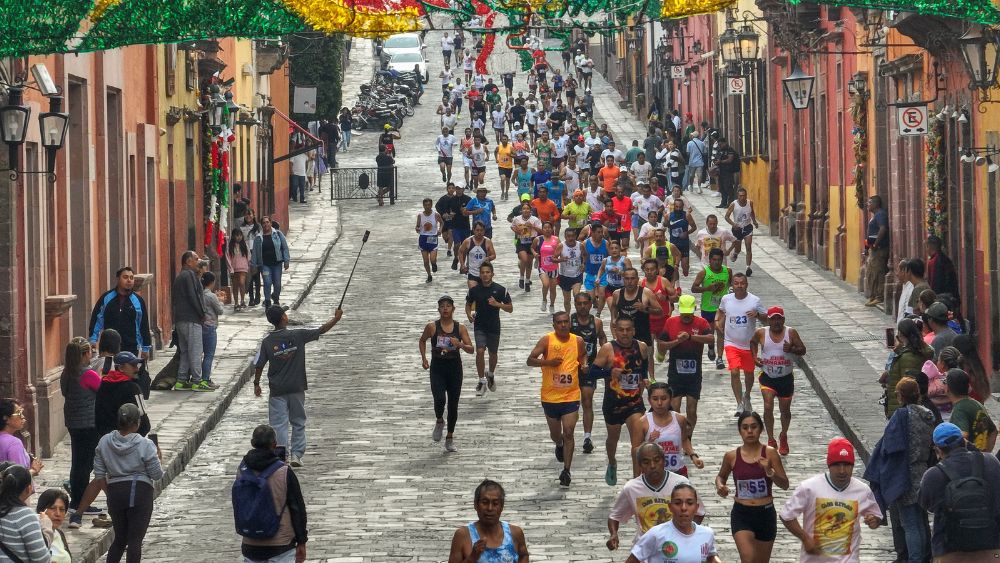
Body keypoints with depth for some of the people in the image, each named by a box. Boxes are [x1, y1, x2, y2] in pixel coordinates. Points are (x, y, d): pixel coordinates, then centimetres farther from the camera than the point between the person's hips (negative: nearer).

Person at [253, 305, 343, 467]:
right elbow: (322, 330, -1)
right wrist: (336, 318, 13)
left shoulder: (267, 341, -9)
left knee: (279, 424, 3)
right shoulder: (298, 335, -9)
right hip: (297, 388, 1)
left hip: (277, 390, -1)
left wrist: (256, 384, 10)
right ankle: (297, 454, 11)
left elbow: (259, 365, -5)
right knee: (298, 422, 14)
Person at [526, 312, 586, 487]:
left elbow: (583, 355, 20)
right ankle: (559, 446, 52)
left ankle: (566, 471, -6)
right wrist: (548, 362, -26)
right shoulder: (547, 340, -9)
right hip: (550, 396, 0)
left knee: (568, 433, -10)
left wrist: (584, 364, -3)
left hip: (571, 395, 0)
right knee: (555, 434, 15)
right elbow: (530, 360, -10)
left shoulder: (578, 341, -1)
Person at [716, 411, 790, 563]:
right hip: (741, 514, -1)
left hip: (765, 513, 1)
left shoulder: (770, 453, -6)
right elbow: (721, 476, 18)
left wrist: (769, 471, -24)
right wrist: (720, 486, -5)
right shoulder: (732, 456, -2)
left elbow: (785, 485, -6)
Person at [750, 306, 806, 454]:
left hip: (786, 377, 1)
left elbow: (802, 350, -4)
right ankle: (771, 440, -7)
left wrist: (792, 349, -24)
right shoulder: (761, 333, -4)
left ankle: (783, 436, 37)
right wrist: (755, 357, 1)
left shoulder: (791, 333, -6)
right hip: (767, 376, -1)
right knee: (768, 407, -17)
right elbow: (753, 343, 17)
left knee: (785, 409, 12)